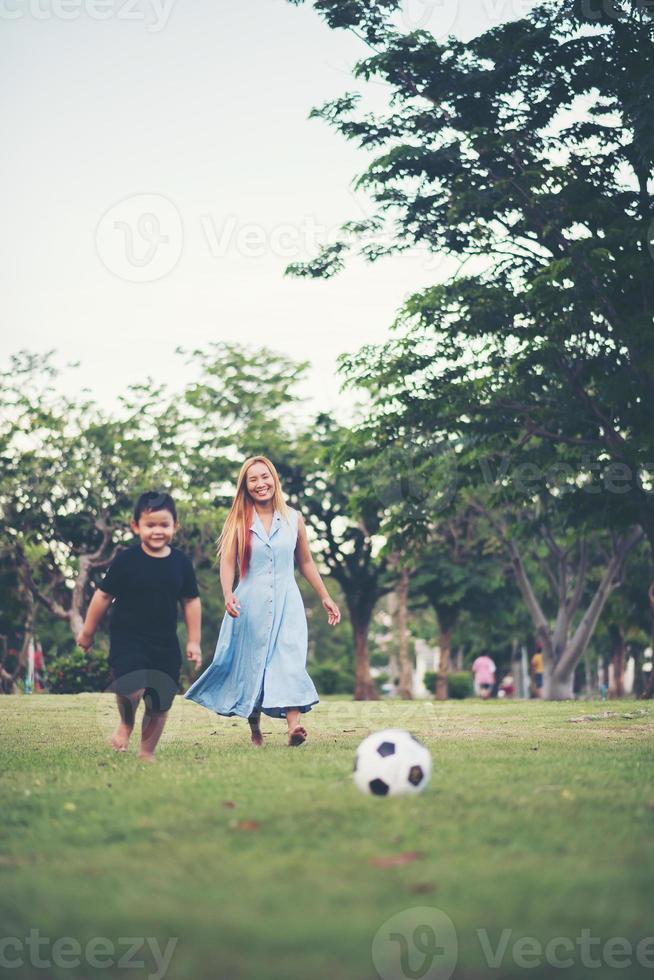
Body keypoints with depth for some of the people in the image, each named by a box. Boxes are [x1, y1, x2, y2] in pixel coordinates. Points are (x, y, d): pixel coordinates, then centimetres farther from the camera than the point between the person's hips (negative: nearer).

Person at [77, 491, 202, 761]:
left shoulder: (181, 563, 2)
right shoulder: (126, 561, -8)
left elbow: (191, 601, 11)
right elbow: (103, 595, 1)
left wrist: (194, 641, 11)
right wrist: (87, 632, 7)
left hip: (165, 643, 4)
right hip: (127, 638, -4)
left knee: (160, 704, 7)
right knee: (132, 686, -27)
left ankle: (146, 753, 28)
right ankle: (126, 724, 5)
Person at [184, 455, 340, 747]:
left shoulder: (293, 519, 7)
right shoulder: (238, 521, 2)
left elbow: (305, 562, 16)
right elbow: (227, 561, -6)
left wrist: (325, 597, 16)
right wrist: (228, 594, -23)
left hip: (286, 602, 0)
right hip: (250, 602, 0)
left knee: (289, 660, -15)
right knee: (251, 664, 7)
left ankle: (293, 726, -27)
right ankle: (255, 729, 24)